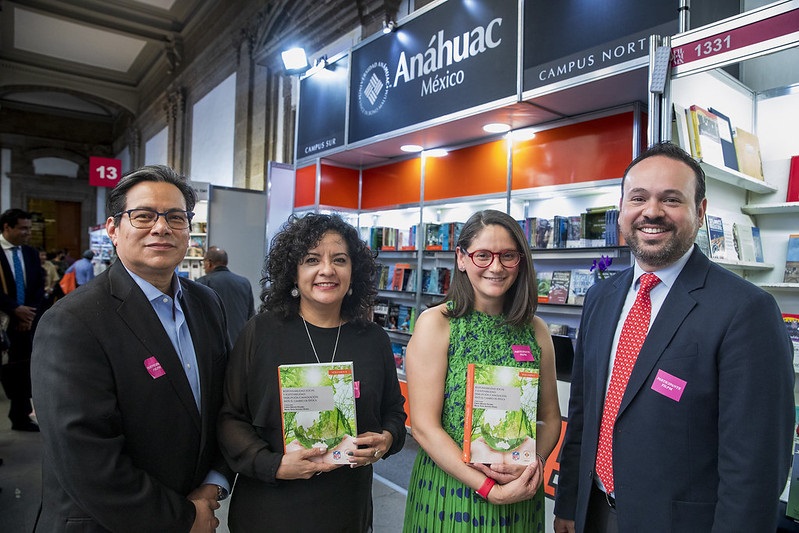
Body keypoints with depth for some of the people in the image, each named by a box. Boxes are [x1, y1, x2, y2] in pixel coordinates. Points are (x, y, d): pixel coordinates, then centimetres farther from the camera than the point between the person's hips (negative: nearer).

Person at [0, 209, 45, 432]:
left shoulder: (31, 253, 10)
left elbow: (39, 287, 9)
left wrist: (29, 313, -4)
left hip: (26, 320, 5)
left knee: (22, 370, 9)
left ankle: (21, 417, 18)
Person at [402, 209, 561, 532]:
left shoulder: (536, 330, -1)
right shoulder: (435, 323, -13)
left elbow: (550, 418, 5)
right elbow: (424, 426, -15)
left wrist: (532, 464, -14)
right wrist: (490, 489, -19)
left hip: (521, 495, 4)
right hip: (448, 493, -3)